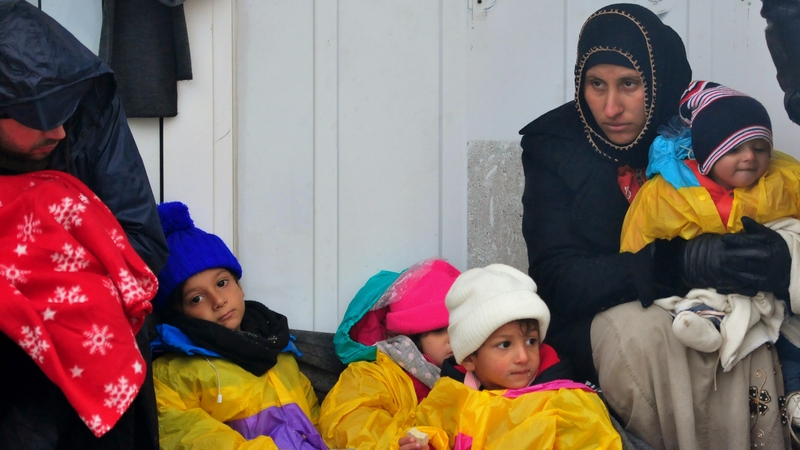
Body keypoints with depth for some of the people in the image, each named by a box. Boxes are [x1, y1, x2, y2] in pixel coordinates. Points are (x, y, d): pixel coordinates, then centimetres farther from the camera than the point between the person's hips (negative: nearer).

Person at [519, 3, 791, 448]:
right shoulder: (553, 144, -10)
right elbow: (557, 278, -18)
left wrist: (772, 255, -26)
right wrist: (686, 261, -31)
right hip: (591, 322, -1)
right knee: (640, 329, -33)